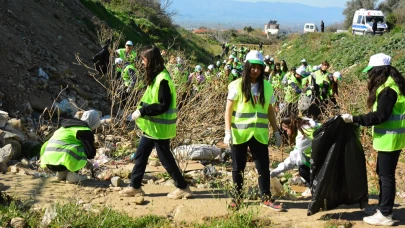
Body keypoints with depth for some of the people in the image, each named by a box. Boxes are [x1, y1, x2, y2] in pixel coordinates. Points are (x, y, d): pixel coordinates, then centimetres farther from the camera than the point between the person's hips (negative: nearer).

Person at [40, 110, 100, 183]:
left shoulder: (66, 126, 27)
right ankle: (72, 174, -3)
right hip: (61, 161, -8)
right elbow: (91, 154, -3)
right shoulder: (85, 131, 0)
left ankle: (61, 173, 18)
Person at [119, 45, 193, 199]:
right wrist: (142, 108, 5)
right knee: (140, 155, 13)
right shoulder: (155, 76, 9)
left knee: (165, 158, 0)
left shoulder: (162, 79, -21)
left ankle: (183, 188, 12)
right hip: (152, 126, 10)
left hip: (160, 127, -10)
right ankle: (135, 187, 23)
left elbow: (163, 105, -24)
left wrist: (142, 111, -21)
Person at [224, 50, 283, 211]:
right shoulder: (237, 85, -4)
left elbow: (270, 110, 12)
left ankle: (266, 198, 16)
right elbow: (228, 110, -5)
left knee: (263, 166, 4)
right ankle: (236, 198, 20)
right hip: (239, 133, -2)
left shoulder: (266, 86, 6)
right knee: (238, 167, 8)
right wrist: (228, 132, -13)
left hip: (259, 134, 3)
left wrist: (276, 131, 10)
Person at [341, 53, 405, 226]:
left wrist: (354, 119, -19)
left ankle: (385, 215, 4)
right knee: (383, 173, 17)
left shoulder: (388, 89, -20)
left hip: (389, 139, -10)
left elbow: (380, 116, -23)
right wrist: (358, 119, 14)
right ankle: (382, 208, 27)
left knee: (386, 176, -3)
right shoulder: (389, 85, 12)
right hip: (388, 137, 10)